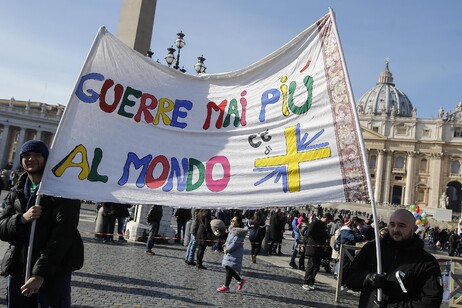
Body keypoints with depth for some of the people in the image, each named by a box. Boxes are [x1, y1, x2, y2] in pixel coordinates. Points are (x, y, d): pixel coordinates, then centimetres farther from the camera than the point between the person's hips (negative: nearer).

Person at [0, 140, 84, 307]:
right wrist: (22, 218, -15)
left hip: (53, 271, -5)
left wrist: (40, 273, -20)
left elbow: (63, 233, -15)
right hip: (18, 268, 5)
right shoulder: (16, 192, 11)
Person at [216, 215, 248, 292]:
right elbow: (228, 240, 18)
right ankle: (240, 280, 29)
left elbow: (235, 243, -22)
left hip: (235, 254, -9)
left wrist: (228, 250, -16)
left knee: (229, 268, -5)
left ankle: (226, 286, 6)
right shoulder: (232, 230, 11)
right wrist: (225, 246, 2)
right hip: (229, 253, 9)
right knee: (228, 268, 12)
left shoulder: (239, 233, -18)